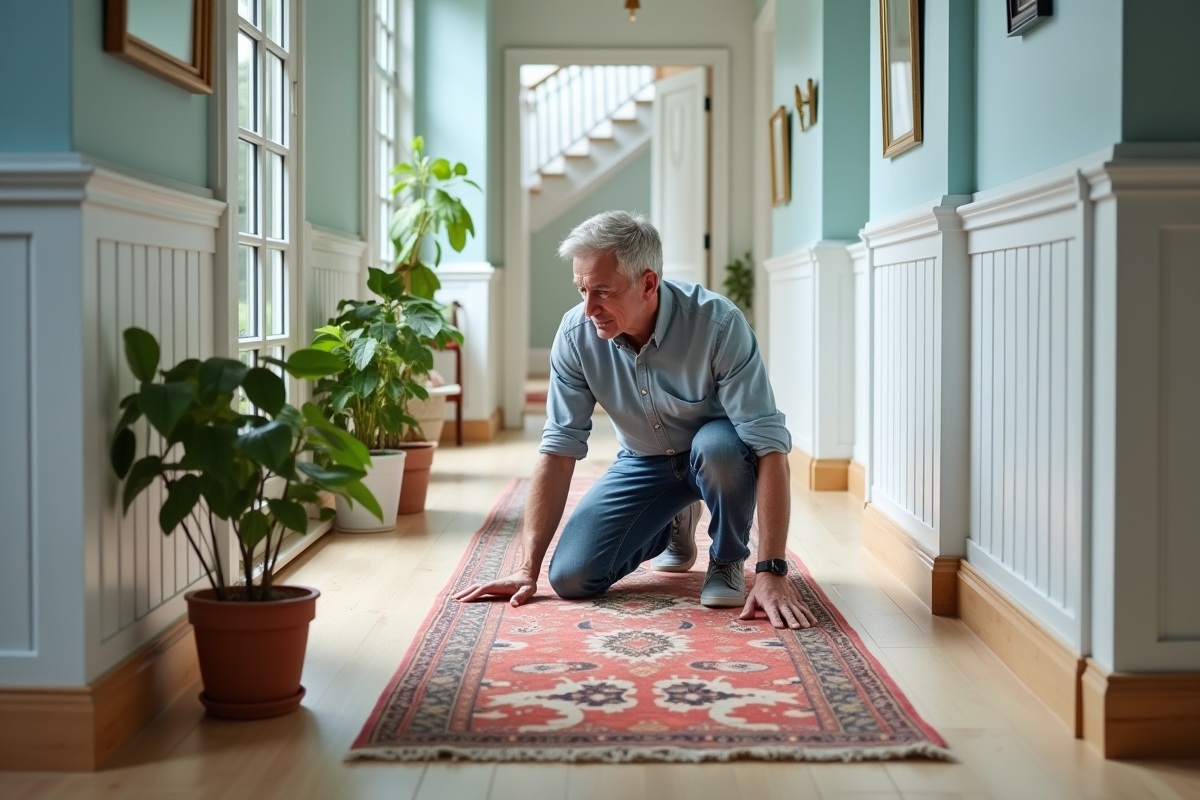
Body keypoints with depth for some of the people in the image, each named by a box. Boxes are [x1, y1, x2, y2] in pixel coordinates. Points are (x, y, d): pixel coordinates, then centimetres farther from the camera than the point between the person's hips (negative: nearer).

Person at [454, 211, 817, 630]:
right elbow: (559, 448, -14)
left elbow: (769, 442, -33)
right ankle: (675, 526, 20)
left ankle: (728, 561, -7)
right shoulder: (577, 333, -19)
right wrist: (527, 568, -18)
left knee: (719, 445, -39)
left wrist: (771, 571, -39)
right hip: (644, 463, 4)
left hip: (717, 454, -4)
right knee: (571, 577, -12)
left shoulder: (717, 323, -31)